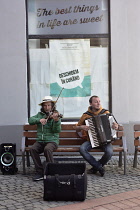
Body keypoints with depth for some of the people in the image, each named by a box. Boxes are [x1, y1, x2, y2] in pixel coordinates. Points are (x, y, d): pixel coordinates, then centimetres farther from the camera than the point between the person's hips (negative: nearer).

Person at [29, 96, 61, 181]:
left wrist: (56, 120, -32)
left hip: (52, 140, -3)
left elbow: (57, 130, -13)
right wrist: (39, 120, -18)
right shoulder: (40, 114, 14)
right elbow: (30, 120, -1)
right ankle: (40, 172, -17)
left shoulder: (55, 115, 1)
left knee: (47, 149, -35)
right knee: (33, 149, -26)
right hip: (40, 141, 4)